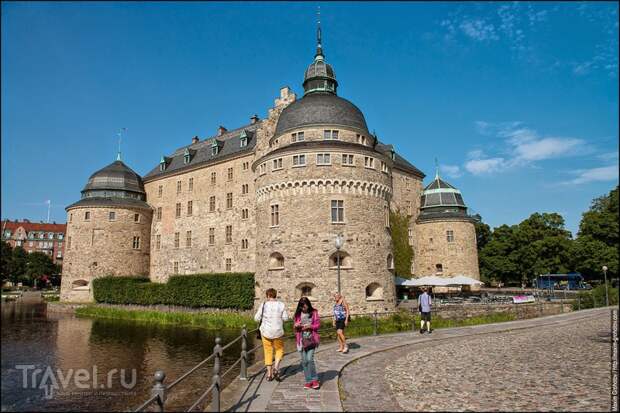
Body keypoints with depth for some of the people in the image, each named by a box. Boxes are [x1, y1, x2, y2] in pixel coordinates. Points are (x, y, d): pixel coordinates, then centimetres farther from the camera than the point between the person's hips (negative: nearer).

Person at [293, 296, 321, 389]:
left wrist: (309, 326, -16)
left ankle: (314, 379, 6)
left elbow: (318, 324, 0)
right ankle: (308, 381, 17)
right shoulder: (298, 314, 5)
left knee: (310, 359, -11)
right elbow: (294, 325, 12)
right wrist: (296, 325, -11)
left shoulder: (314, 313, -1)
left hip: (311, 339, -3)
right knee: (304, 361, 5)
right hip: (301, 340, 3)